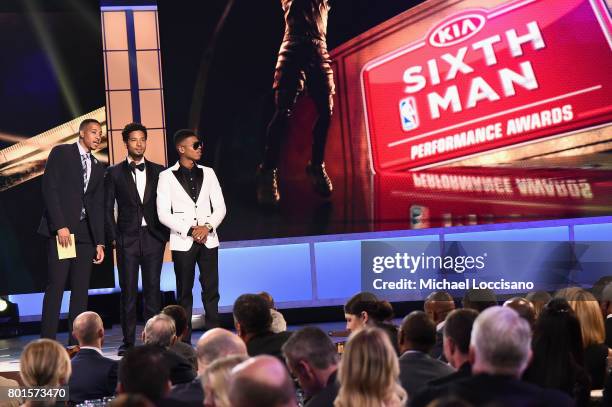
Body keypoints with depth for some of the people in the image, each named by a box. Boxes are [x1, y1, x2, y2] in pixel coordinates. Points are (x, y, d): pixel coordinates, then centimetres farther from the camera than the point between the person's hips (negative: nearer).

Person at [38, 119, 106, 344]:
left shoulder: (98, 167, 18)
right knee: (56, 286, -9)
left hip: (85, 233, 6)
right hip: (61, 230, -5)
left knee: (81, 289, 2)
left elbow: (98, 206, 16)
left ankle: (76, 342, 5)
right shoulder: (61, 153, 1)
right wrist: (60, 226, -15)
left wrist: (99, 242, 9)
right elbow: (49, 189, -7)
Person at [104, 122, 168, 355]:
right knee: (128, 291, 0)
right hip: (127, 239, -1)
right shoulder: (114, 173, 6)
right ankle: (128, 341, 5)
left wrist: (165, 234, 1)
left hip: (153, 238, 1)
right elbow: (108, 208, 5)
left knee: (152, 289, 1)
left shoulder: (159, 171, 9)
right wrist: (113, 237, -2)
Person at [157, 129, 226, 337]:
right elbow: (163, 214, -5)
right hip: (182, 242, -3)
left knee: (211, 290, 1)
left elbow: (220, 207, 7)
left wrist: (207, 226, -11)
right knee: (184, 292, 2)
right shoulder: (167, 176, 0)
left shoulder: (208, 173, 10)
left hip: (208, 240, 3)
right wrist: (190, 230, -13)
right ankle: (184, 340, 5)